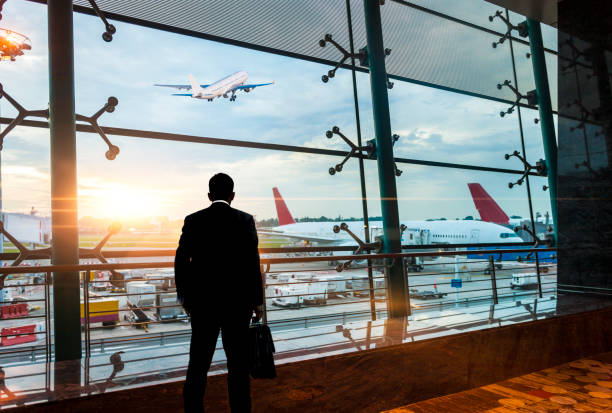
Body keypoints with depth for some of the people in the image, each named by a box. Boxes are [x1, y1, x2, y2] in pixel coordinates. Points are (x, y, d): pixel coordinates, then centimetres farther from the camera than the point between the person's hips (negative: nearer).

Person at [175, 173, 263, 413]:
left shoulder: (193, 220, 1)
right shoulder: (245, 220, -6)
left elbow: (181, 261, 1)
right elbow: (252, 263, -9)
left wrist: (184, 295, 13)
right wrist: (257, 300, -1)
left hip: (202, 302, 2)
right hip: (237, 302, -2)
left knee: (198, 362, 13)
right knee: (238, 363, 9)